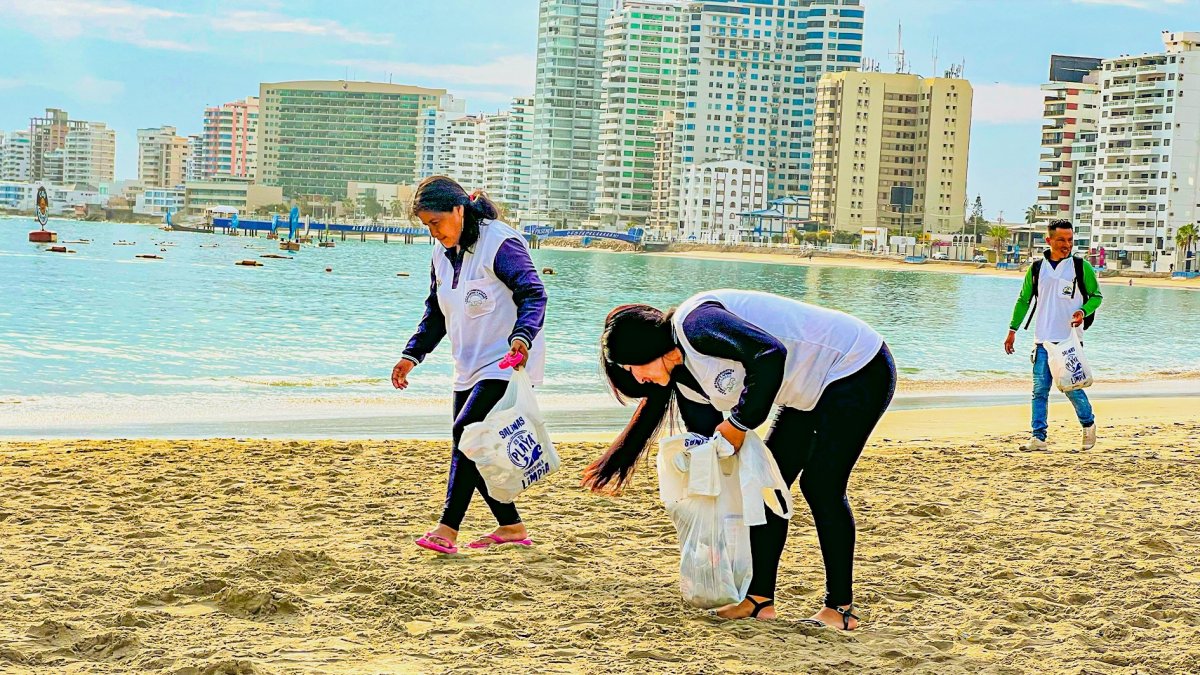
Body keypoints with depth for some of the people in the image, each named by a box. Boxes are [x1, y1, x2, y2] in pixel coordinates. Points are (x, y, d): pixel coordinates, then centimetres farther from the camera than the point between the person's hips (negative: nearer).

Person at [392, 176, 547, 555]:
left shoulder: (500, 244, -15)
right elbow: (436, 313, 21)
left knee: (467, 432, -19)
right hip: (470, 368, 9)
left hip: (507, 364, -9)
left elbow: (533, 294, -21)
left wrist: (522, 336, -38)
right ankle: (511, 527, 17)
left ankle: (447, 529, -19)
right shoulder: (442, 255, 11)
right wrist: (412, 354, 12)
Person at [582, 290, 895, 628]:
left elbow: (770, 354, -34)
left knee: (820, 487, -11)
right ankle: (760, 598, 12)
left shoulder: (695, 323, -23)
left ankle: (841, 608, -2)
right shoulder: (686, 379, 6)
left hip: (859, 370, -10)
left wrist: (740, 423, -23)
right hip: (814, 391, 10)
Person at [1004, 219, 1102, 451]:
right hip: (1043, 340, 3)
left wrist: (1083, 312, -14)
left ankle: (1088, 424, 23)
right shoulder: (1037, 268, 8)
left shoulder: (1081, 267, 1)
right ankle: (1038, 436, 4)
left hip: (1070, 339, -3)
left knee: (1072, 386, -1)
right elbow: (1024, 300, 15)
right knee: (1040, 389, 0)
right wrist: (1013, 330, 13)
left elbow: (1096, 296, 7)